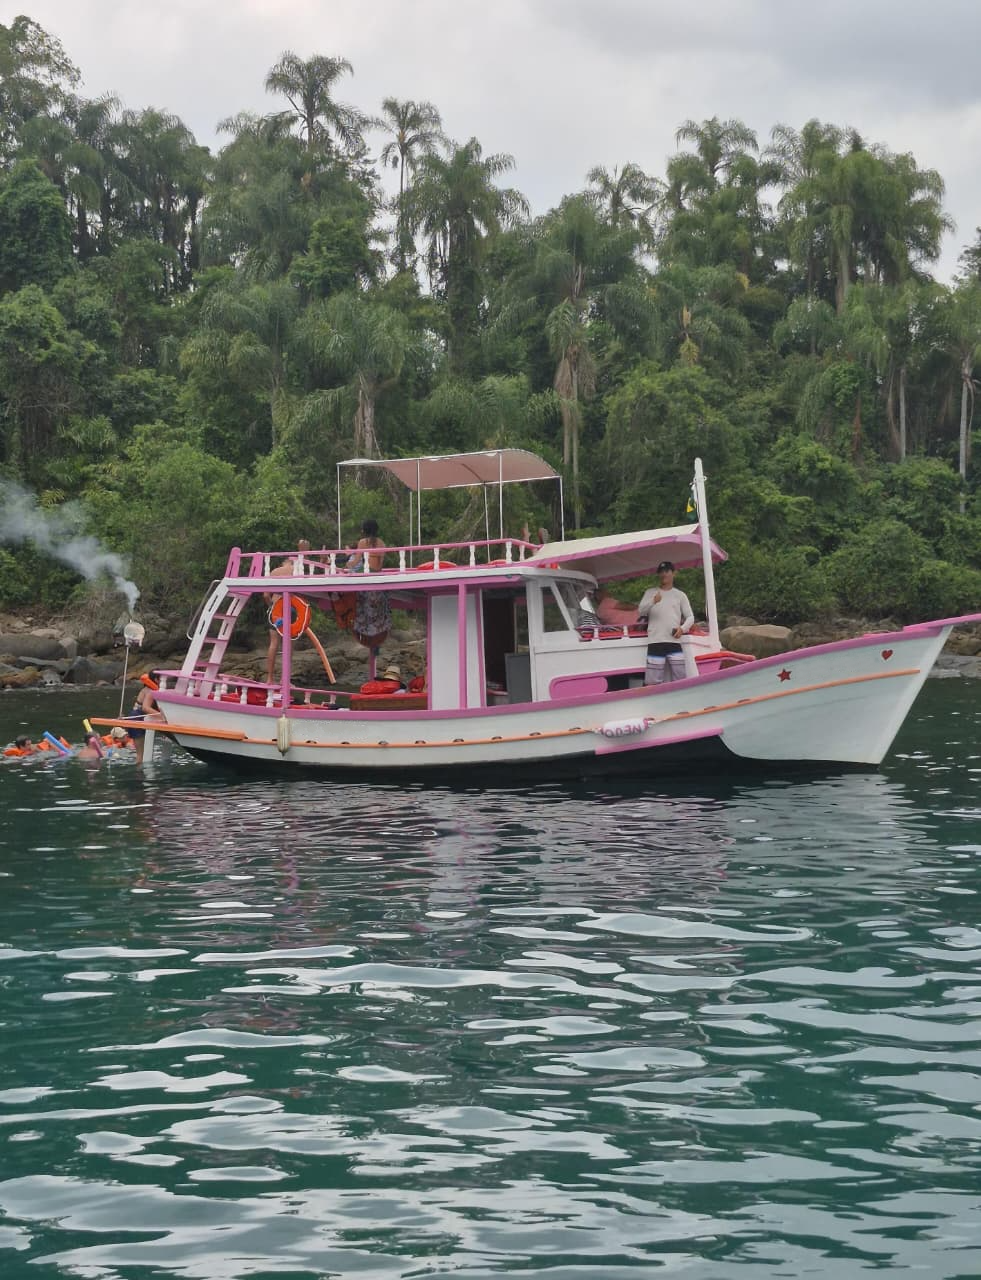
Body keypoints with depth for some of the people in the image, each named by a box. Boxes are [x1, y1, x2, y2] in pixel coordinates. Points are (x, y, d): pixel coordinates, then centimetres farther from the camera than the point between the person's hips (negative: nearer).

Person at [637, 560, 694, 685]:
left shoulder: (680, 595, 14)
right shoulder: (650, 593, 14)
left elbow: (690, 617, 13)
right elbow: (641, 611, 1)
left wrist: (682, 628, -9)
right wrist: (653, 601, -19)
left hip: (674, 643, 1)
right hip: (655, 643, -1)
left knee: (680, 680, -5)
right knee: (653, 682, -6)